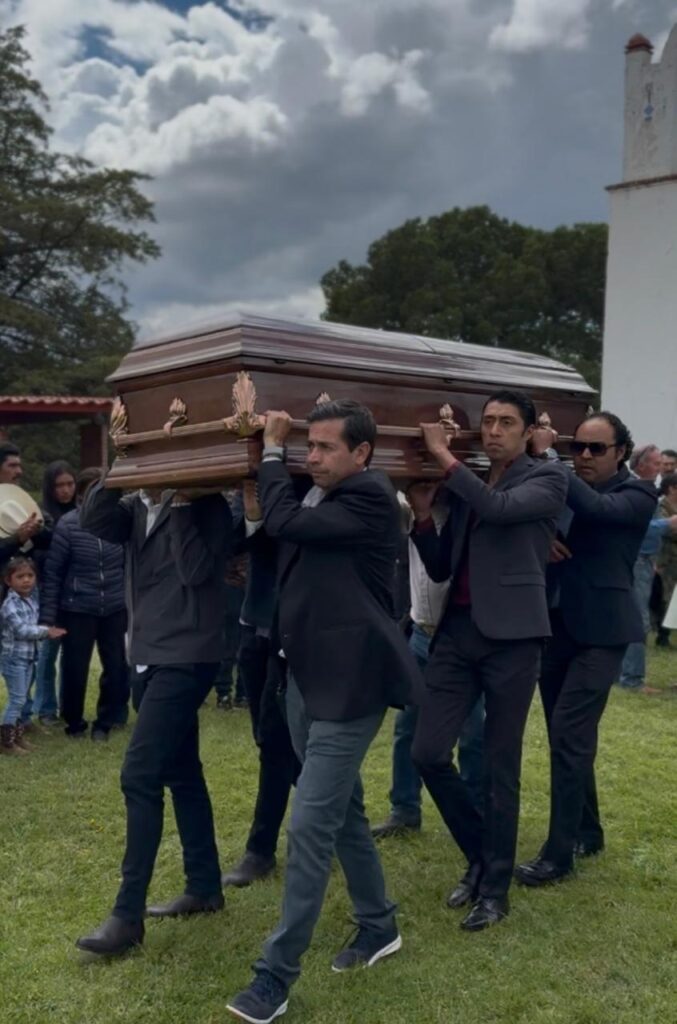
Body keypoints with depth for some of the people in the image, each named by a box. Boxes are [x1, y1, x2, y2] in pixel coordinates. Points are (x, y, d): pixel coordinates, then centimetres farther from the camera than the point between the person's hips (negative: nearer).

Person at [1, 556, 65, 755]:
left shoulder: (33, 596, 5)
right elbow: (21, 629, -23)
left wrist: (48, 631, -1)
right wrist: (47, 631, -19)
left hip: (29, 656, 7)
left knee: (21, 699, 15)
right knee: (17, 699, -5)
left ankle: (17, 735, 26)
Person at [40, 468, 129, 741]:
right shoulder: (68, 525, -10)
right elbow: (52, 573, -7)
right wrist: (48, 615, -9)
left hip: (114, 609, 3)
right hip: (77, 610, -2)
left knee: (117, 668, 5)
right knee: (75, 670, 6)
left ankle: (104, 723, 26)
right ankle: (74, 723, 29)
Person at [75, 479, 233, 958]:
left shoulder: (206, 505, -7)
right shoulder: (138, 506, 11)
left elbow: (197, 570, -21)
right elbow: (93, 520, -6)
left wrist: (180, 503, -17)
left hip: (186, 658, -8)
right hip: (150, 656, 8)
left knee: (139, 777, -11)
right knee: (182, 775, 14)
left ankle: (128, 915, -4)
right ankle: (205, 887, 26)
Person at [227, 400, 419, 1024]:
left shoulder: (370, 497, -15)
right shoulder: (321, 499, 11)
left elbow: (284, 523, -21)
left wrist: (272, 451, -8)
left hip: (350, 683, -9)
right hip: (308, 676, 9)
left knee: (310, 825, -7)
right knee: (343, 811, 19)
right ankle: (379, 925, 36)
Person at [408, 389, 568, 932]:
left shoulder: (549, 477, 1)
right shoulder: (466, 486, 16)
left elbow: (499, 508, -20)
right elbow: (441, 569, 15)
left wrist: (444, 455, -14)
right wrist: (424, 514, 0)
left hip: (511, 634, -5)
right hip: (458, 630, 5)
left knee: (501, 767, 3)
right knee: (429, 753, 0)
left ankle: (495, 888, 19)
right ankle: (480, 854, 25)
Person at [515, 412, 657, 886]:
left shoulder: (637, 494, -5)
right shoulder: (564, 487, 11)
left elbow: (597, 508, -25)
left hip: (600, 631, -6)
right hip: (556, 625, 6)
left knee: (568, 735, -10)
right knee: (572, 736, 14)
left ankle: (560, 852, 0)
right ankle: (588, 831, 31)